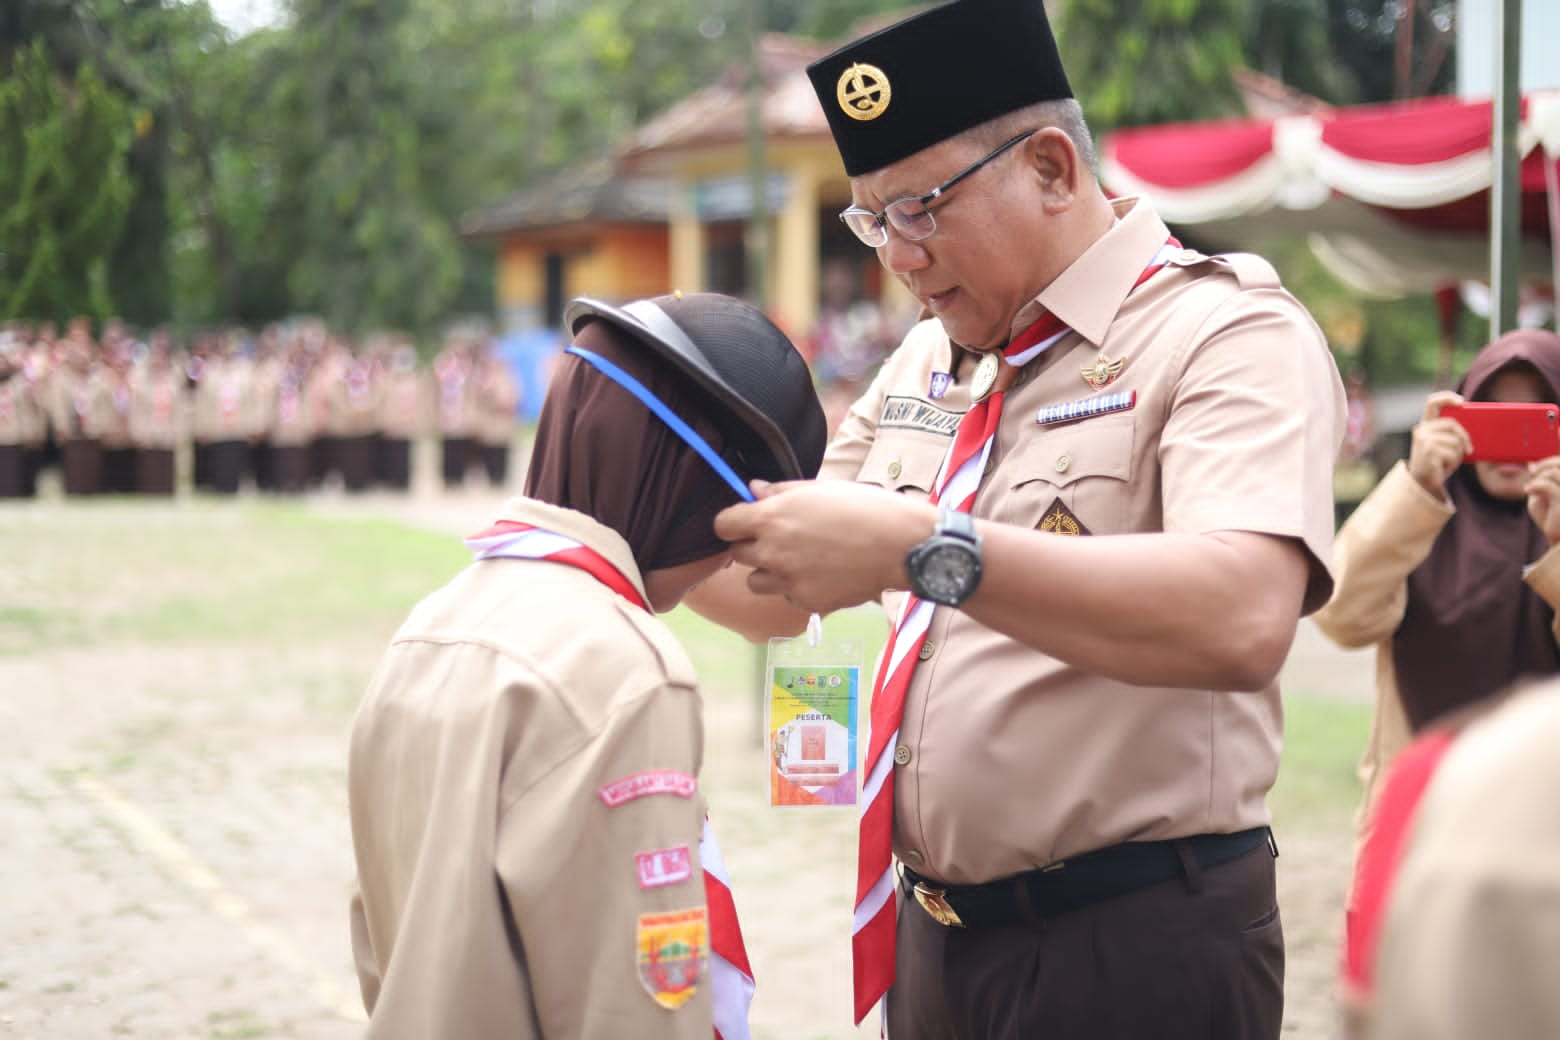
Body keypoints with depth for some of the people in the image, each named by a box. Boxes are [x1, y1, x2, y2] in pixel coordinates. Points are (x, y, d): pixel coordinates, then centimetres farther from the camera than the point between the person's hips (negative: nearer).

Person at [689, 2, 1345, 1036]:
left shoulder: (1226, 331, -12)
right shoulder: (930, 359, 12)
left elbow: (1242, 621, -30)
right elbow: (783, 596, 19)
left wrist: (922, 548, -36)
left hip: (1137, 951, -7)